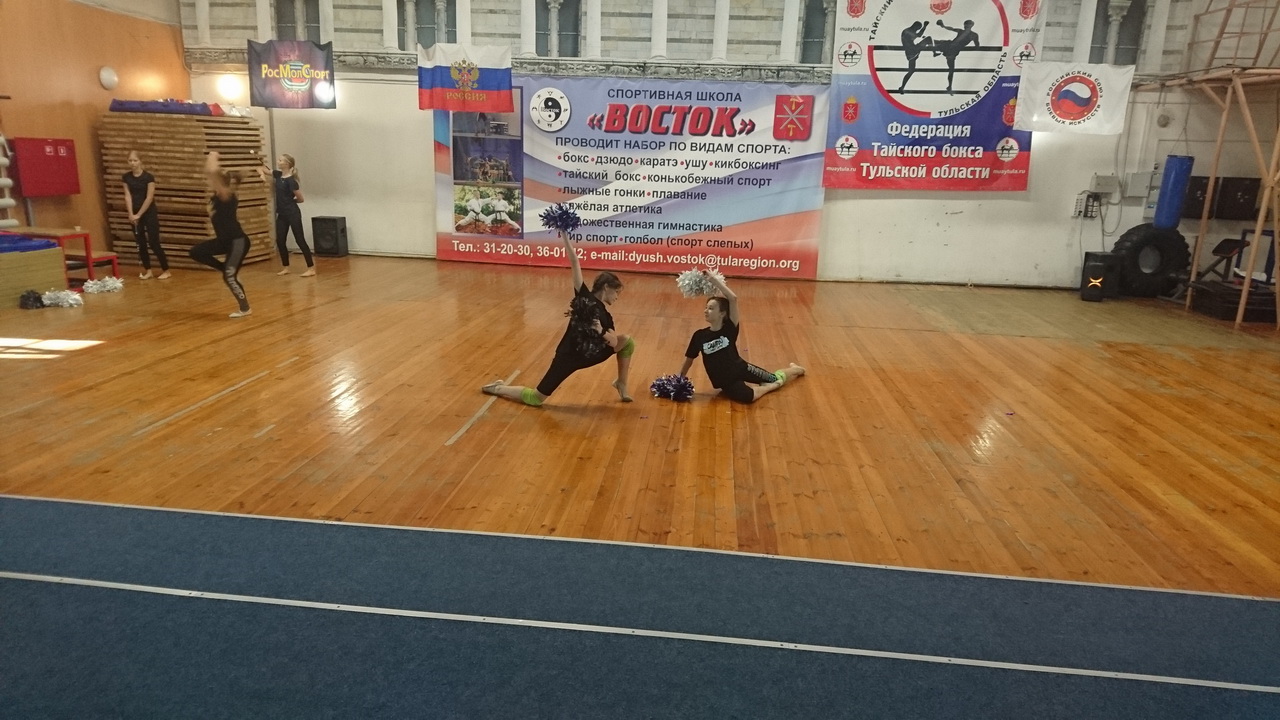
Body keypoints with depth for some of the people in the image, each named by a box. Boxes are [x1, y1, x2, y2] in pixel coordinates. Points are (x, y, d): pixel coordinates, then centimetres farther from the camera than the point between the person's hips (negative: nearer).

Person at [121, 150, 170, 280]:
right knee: (140, 243, 7)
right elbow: (127, 196, -1)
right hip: (135, 214, 5)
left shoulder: (148, 177, -11)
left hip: (149, 213, -5)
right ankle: (148, 271, 15)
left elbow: (149, 198, -13)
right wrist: (131, 214, -10)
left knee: (154, 242, -7)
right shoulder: (126, 177, 3)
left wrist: (139, 214, -13)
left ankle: (166, 270, 2)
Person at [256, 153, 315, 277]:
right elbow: (260, 169, 16)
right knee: (280, 241, 9)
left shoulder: (291, 181, -17)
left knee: (300, 240, -7)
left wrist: (290, 200, 4)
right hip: (281, 214, 8)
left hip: (293, 214, -8)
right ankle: (286, 268, 20)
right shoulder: (278, 175, 5)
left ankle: (311, 269, -5)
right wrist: (262, 174, -6)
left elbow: (301, 199, -13)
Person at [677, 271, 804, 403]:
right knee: (749, 395, -32)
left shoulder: (729, 329, -14)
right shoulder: (700, 336, -9)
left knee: (775, 378, 19)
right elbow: (689, 359, 3)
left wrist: (714, 280, -30)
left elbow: (733, 299, -28)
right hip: (726, 382, 0)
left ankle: (795, 369, 50)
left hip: (741, 369, 1)